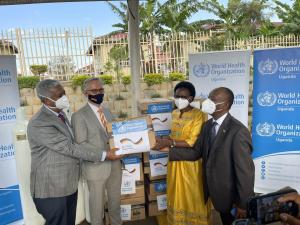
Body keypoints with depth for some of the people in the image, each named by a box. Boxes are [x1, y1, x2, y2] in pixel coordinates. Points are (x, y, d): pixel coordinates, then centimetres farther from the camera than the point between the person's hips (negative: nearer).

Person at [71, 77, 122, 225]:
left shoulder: (107, 111, 11)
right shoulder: (79, 115, -11)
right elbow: (81, 144, -16)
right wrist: (104, 154, -24)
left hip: (114, 164, 6)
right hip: (96, 166, -6)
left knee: (115, 199, 19)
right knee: (97, 203, 12)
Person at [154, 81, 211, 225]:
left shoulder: (198, 115, -16)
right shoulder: (174, 113, 6)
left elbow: (192, 142, -21)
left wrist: (169, 143, -24)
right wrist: (163, 141, -2)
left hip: (190, 161, -6)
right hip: (175, 160, 7)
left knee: (192, 195, 9)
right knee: (176, 194, 19)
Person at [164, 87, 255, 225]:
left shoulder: (238, 131, -26)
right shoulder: (207, 125, 0)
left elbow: (245, 170, -23)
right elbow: (196, 152, 0)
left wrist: (243, 204, -18)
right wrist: (169, 151, -8)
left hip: (231, 194, -7)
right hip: (216, 190, 7)